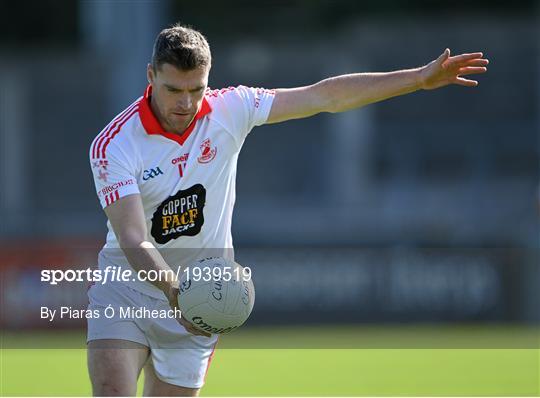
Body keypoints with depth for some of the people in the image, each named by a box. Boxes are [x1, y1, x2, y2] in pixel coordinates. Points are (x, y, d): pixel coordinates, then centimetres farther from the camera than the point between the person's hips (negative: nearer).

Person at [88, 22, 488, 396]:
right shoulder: (113, 146, -18)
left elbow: (324, 97, -3)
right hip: (125, 288, -2)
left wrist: (421, 77, -5)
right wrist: (172, 290, -46)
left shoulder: (229, 110, -8)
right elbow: (133, 240, -27)